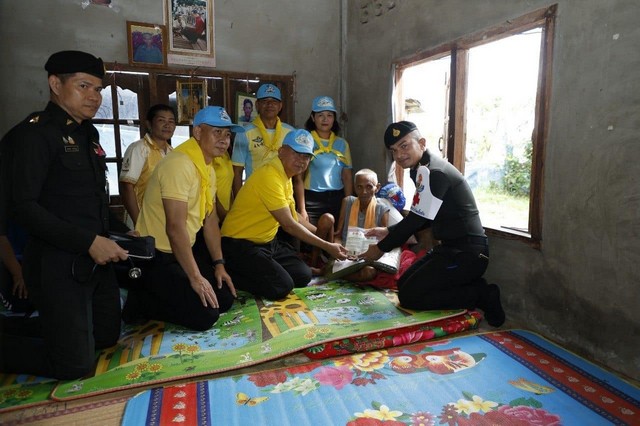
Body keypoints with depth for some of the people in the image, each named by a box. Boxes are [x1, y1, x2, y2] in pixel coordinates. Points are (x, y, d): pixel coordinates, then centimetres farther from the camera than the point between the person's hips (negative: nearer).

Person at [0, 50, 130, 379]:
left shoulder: (88, 135, 14)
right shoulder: (35, 133, -11)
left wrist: (120, 231, 5)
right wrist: (88, 241, -24)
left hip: (98, 260, 9)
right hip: (59, 265, -8)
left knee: (107, 337, 20)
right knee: (76, 364, -1)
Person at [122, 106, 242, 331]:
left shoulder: (208, 168, 9)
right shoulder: (180, 163, -23)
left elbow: (210, 219, 11)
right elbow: (175, 227, -26)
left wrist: (219, 264, 7)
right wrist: (196, 277, -22)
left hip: (184, 251, 9)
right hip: (157, 257, -9)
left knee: (225, 299, 7)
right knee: (204, 316, -14)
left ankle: (161, 296, 18)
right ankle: (140, 302, 2)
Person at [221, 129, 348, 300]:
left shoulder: (286, 176, 7)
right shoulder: (269, 176, -24)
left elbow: (294, 217, 17)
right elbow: (289, 225, -22)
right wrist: (327, 246, -17)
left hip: (267, 242, 9)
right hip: (241, 244, -9)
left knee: (303, 276, 2)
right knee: (282, 286, -20)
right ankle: (229, 274, -2)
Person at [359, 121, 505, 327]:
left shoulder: (434, 172, -21)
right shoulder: (422, 170, 9)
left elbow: (416, 219, -21)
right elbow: (421, 218, 17)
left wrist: (381, 248, -10)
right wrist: (388, 232, 12)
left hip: (467, 254, -10)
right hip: (451, 248, 10)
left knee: (409, 296, -9)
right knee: (404, 283, 15)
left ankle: (482, 295, -2)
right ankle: (471, 287, 13)